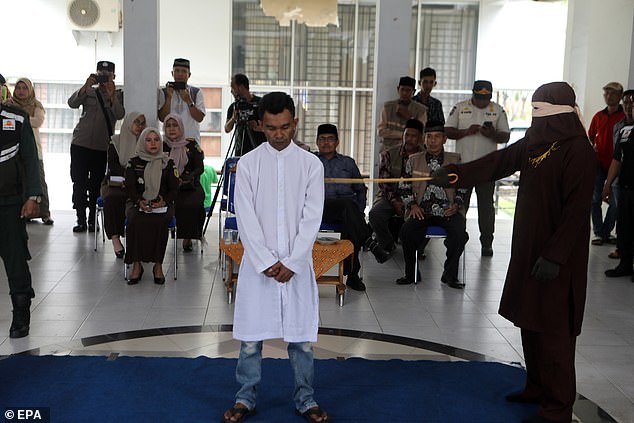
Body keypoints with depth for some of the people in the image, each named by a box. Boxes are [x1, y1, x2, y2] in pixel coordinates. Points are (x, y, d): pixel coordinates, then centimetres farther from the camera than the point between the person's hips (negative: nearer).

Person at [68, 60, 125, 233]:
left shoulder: (118, 94, 8)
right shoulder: (88, 92, 12)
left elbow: (120, 115, -10)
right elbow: (72, 103, -6)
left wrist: (111, 95, -23)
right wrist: (86, 86, -18)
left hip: (102, 147, -1)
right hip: (81, 143, 2)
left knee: (96, 185, 0)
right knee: (79, 182, -1)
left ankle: (93, 220, 7)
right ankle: (81, 220, 4)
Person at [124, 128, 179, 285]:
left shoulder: (168, 163, 9)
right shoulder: (134, 163, 9)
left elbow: (174, 189, 5)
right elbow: (130, 187, 1)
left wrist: (164, 201, -15)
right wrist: (139, 201, -18)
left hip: (162, 204, 0)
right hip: (138, 203, 1)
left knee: (160, 221, -33)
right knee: (135, 220, -32)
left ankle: (158, 265, -26)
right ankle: (136, 264, -27)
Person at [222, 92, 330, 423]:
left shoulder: (311, 165, 0)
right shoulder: (248, 164, 0)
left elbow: (312, 219, -3)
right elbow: (246, 219, -5)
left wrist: (291, 263, -10)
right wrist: (267, 262, -11)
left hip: (297, 264, 0)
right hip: (258, 263, 0)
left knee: (302, 336, 7)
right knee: (251, 335, 6)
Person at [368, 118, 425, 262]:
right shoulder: (389, 155, 7)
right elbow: (383, 182, -1)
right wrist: (394, 201, -17)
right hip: (390, 197, 1)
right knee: (375, 214, -30)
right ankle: (388, 244, -1)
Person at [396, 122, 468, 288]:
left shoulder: (455, 160, 13)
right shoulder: (413, 160, 14)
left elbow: (462, 187, 14)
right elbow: (406, 187, 14)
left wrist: (456, 205, -2)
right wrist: (412, 205, -1)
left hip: (448, 211, 0)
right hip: (422, 211, 0)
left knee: (460, 232, -30)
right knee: (407, 230, -29)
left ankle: (449, 274, -9)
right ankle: (411, 273, -8)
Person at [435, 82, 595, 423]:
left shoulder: (578, 151, -16)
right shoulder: (536, 142, 9)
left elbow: (576, 209, -19)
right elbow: (498, 162, 9)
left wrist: (555, 256, -21)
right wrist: (454, 174, 0)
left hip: (556, 253, -9)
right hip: (528, 247, 9)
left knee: (552, 329, -1)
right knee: (529, 319, 16)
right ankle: (537, 387, 32)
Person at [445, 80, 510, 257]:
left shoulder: (498, 110, 6)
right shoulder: (460, 108, 4)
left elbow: (505, 136, 5)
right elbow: (448, 131, 1)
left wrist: (492, 134, -17)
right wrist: (467, 131, -15)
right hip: (463, 164, 0)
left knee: (486, 205, 4)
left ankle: (486, 243, 11)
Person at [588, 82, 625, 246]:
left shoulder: (625, 116, -4)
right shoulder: (598, 116, 9)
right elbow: (590, 136, 21)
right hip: (598, 163, 3)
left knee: (615, 201, 1)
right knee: (595, 199, 3)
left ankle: (606, 232, 15)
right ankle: (598, 232, 12)